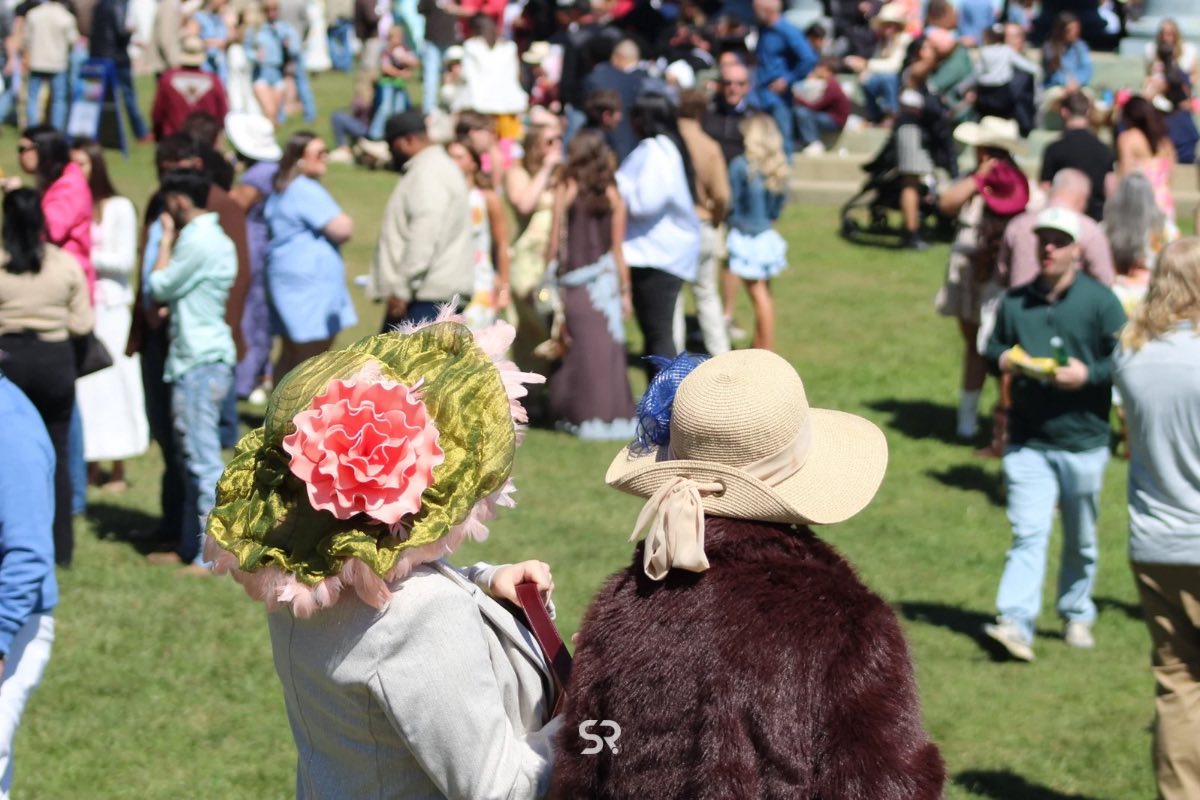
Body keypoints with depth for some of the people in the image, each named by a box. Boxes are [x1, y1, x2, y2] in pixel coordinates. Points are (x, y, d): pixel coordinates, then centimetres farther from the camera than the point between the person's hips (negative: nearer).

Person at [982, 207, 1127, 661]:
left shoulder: (1100, 302, -4)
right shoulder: (1015, 302, 7)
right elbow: (992, 350, 16)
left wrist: (1088, 375, -20)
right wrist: (1003, 360, -6)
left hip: (1083, 442, -1)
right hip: (1027, 442, 1)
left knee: (1081, 540, 13)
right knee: (1027, 535, -10)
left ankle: (1076, 617, 30)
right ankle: (1016, 624, -17)